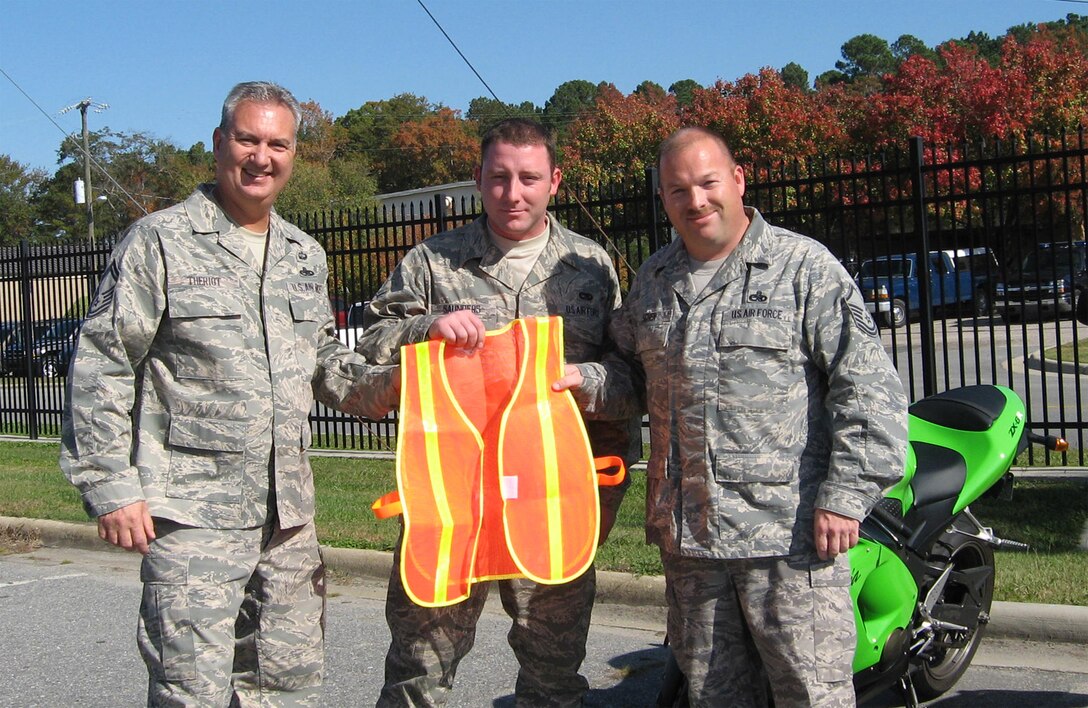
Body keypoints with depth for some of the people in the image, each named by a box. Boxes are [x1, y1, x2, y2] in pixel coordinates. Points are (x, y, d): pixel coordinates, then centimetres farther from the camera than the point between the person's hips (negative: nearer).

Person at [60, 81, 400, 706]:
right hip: (192, 512, -6)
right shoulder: (161, 242, -3)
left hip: (289, 512, 6)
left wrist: (372, 386, 4)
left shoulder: (306, 255, 15)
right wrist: (111, 487, -10)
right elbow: (101, 367, -4)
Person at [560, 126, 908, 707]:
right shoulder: (653, 280, 14)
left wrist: (845, 497, -15)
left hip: (788, 531, -5)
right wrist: (584, 380, 3)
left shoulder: (804, 267, -4)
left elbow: (867, 386, -9)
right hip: (685, 533, 6)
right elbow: (633, 371, 25)